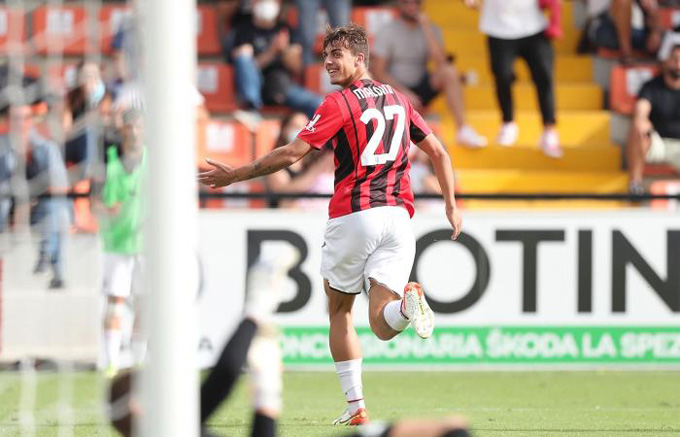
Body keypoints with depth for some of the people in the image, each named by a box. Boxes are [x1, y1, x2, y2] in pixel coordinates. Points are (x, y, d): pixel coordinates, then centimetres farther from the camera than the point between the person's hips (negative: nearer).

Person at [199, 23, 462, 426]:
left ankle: (356, 406, 9)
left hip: (353, 216, -4)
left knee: (340, 312, 15)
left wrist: (236, 175, -3)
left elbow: (292, 154, -10)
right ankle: (408, 302, -37)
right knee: (382, 326, -2)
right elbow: (439, 153, 17)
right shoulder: (398, 99, 15)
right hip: (397, 217, 4)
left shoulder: (339, 103, -5)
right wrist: (452, 205, 23)